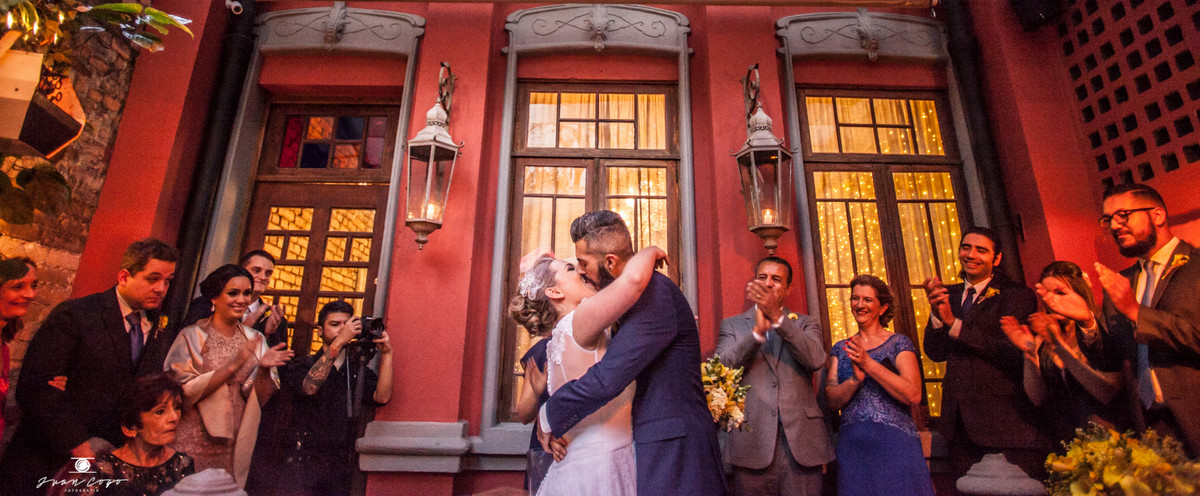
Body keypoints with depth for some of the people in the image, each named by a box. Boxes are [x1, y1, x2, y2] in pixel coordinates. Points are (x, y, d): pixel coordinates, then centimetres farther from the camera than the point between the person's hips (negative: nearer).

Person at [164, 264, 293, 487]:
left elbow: (260, 397, -1)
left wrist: (264, 369, -20)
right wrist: (234, 364, -24)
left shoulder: (254, 340, 2)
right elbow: (185, 391, -15)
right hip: (194, 445, -3)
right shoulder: (192, 336, -6)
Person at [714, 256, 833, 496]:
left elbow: (816, 359, -8)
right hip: (751, 443, 0)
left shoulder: (806, 324, 13)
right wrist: (758, 329, -19)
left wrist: (777, 317, -19)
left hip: (801, 441, 1)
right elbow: (722, 369, -6)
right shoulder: (732, 325, 11)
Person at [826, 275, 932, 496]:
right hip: (852, 447, 3)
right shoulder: (841, 349, 9)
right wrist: (855, 379, -18)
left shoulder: (899, 344, 1)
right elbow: (832, 401, 0)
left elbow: (913, 396, -14)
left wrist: (868, 363, -20)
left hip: (895, 444, -2)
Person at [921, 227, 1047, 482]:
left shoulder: (1018, 294, -4)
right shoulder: (949, 296, 10)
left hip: (1008, 424, -4)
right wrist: (936, 314, -14)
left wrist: (954, 323, -21)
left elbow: (1014, 353, -18)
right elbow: (935, 353, 2)